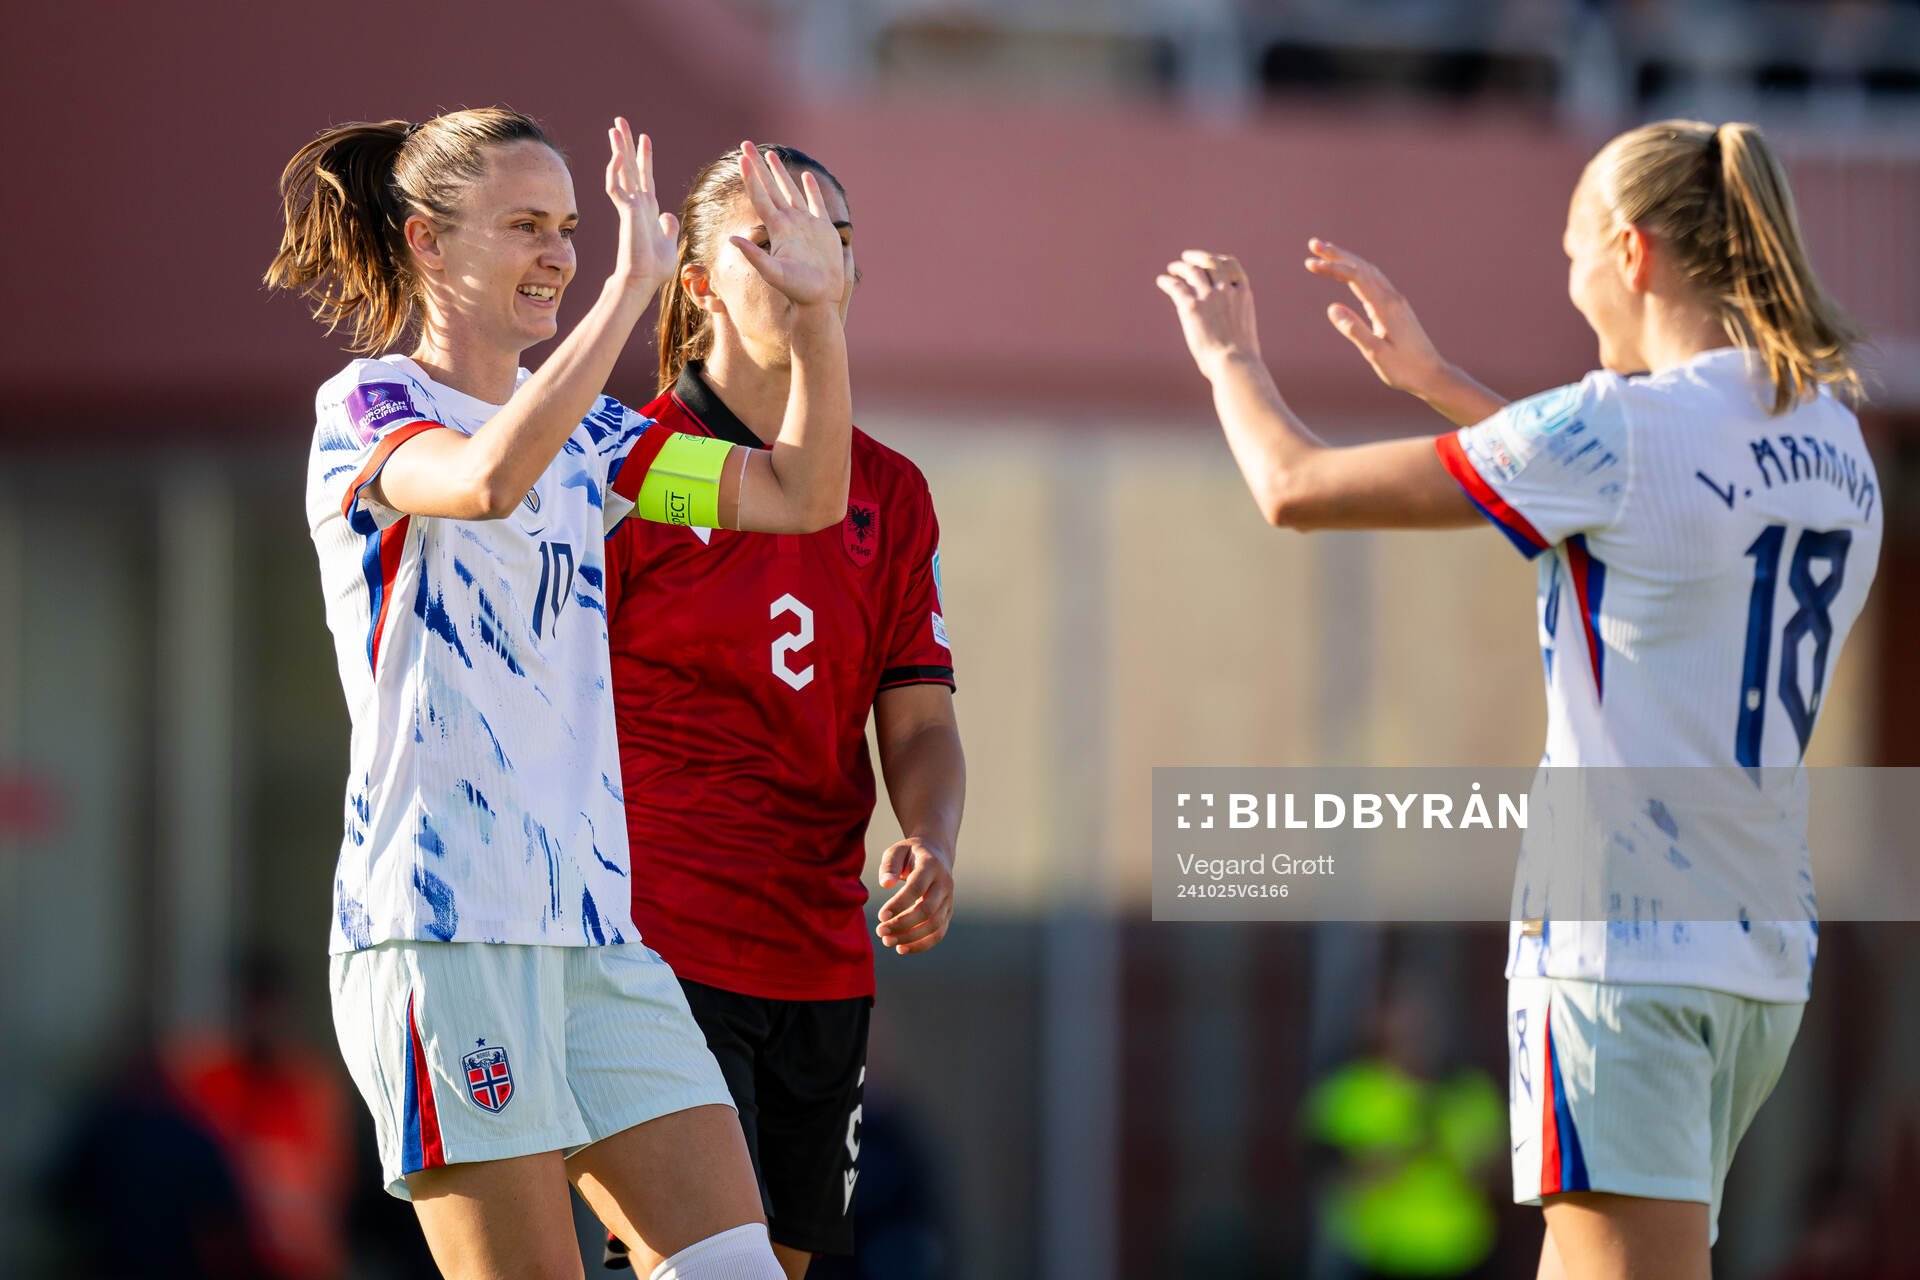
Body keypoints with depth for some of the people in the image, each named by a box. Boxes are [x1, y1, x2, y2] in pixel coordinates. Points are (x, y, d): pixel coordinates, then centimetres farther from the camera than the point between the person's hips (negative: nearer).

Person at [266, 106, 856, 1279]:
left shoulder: (585, 430, 18)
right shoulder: (367, 409, -3)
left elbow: (801, 496, 15)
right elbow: (487, 479, -26)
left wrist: (819, 307, 2)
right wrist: (631, 289, -28)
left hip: (591, 915, 7)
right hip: (443, 916, -7)